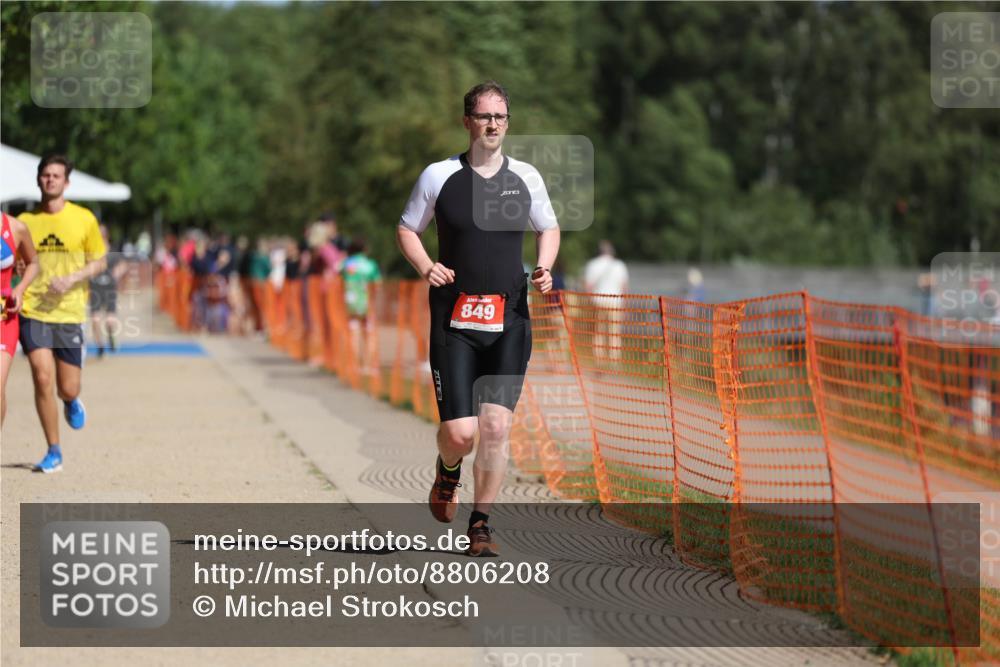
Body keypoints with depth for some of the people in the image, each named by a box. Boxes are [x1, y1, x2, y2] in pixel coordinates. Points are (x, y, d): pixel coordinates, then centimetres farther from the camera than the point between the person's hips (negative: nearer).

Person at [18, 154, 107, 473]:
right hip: (33, 312, 0)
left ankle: (71, 403, 39)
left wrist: (71, 279, -12)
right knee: (42, 380, -11)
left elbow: (98, 263, 5)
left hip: (70, 313, 0)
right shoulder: (26, 221, 4)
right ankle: (54, 452, 2)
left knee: (68, 389, -1)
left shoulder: (84, 219, 1)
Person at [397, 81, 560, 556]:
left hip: (509, 320, 2)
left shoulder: (525, 177, 7)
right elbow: (406, 230, 11)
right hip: (454, 317, -2)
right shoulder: (439, 176, 1)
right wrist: (426, 267, -7)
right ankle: (448, 471, 28)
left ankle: (481, 523, 9)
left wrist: (544, 268, 2)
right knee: (460, 432, -8)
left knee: (496, 427, -6)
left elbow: (548, 229, 21)